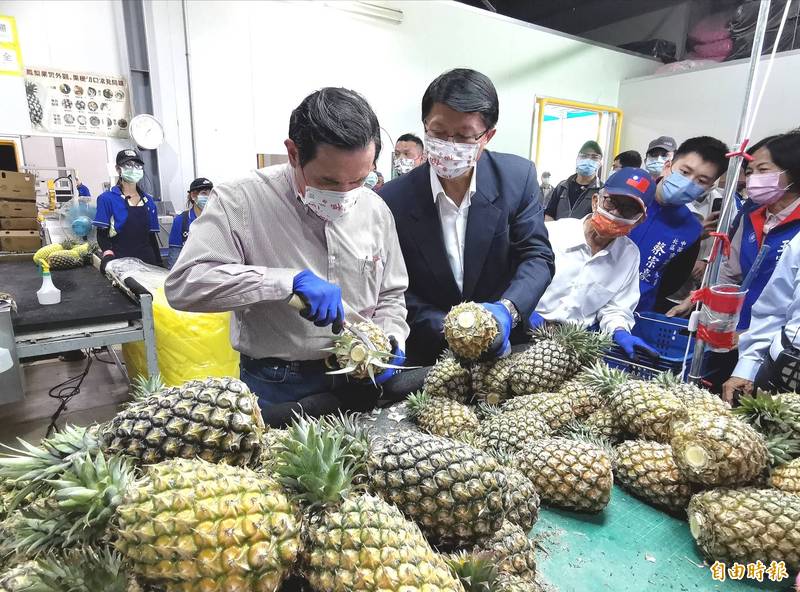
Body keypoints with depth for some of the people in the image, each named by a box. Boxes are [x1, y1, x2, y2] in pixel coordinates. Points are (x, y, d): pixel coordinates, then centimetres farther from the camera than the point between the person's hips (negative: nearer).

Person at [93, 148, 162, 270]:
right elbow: (102, 233, -2)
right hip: (119, 261, -3)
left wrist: (159, 263, 10)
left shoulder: (149, 201, 12)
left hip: (147, 260, 4)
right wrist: (107, 253, -21)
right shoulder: (107, 198, 1)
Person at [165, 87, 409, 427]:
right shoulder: (242, 201, -13)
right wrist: (290, 281, -30)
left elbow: (390, 295, 9)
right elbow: (184, 284, -23)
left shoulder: (376, 210, 0)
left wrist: (390, 340, -10)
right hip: (276, 390, -3)